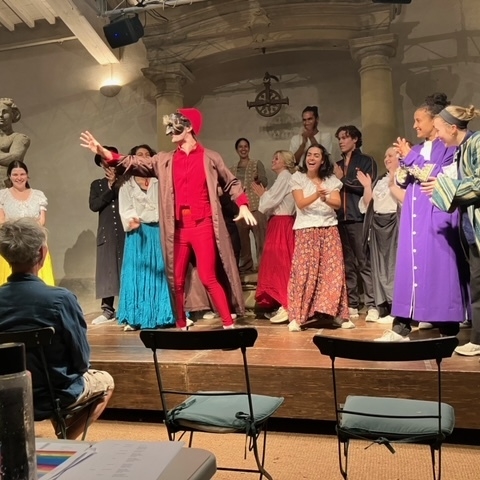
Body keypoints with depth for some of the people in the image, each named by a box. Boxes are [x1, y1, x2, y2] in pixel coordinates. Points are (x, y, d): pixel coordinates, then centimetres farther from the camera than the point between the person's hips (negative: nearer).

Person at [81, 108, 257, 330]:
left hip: (203, 226, -4)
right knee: (177, 280, 8)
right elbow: (135, 163, 6)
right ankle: (181, 326, 21)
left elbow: (231, 183, 12)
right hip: (178, 228, 4)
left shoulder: (210, 157, 4)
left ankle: (228, 325, 0)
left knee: (208, 278, -8)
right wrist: (103, 152, -5)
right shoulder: (164, 160, 11)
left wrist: (243, 206, -2)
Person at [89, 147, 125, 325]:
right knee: (107, 270, 0)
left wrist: (118, 184, -5)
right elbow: (93, 205, -2)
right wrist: (110, 189, -6)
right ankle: (108, 310, 6)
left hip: (126, 232, -2)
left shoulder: (125, 181, 8)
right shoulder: (97, 185, 14)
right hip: (107, 234, 2)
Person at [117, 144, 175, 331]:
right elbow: (125, 209, -1)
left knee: (162, 270, 1)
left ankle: (166, 315, 7)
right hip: (138, 232, -1)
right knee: (138, 272, -4)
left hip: (159, 230, 1)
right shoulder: (127, 185, 9)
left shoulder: (159, 182, 13)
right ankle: (134, 318, -1)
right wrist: (131, 220, -21)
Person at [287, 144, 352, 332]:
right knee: (304, 271, -8)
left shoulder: (331, 180, 10)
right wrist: (317, 194, -27)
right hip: (306, 230, -3)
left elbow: (337, 203, -2)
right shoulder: (298, 177, 2)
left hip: (329, 229, 3)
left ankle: (338, 314, 6)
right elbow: (300, 203, -9)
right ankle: (297, 316, -3)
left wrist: (325, 198, -22)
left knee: (334, 270, -2)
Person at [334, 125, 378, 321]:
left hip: (359, 218, -5)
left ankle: (372, 305, -5)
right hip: (340, 219, 5)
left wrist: (343, 179, -2)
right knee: (347, 264, 5)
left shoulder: (366, 161, 6)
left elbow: (366, 187, -8)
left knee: (365, 263, -7)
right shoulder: (337, 166, 23)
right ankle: (351, 305, 10)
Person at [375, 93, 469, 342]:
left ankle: (448, 328, 2)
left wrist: (410, 158, -9)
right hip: (415, 216, 7)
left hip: (436, 215, -6)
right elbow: (403, 181, 16)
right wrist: (404, 161, -2)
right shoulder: (417, 149, 18)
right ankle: (402, 326, 3)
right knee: (410, 264, 2)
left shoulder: (448, 146, -2)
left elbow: (440, 177, -14)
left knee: (439, 265, -6)